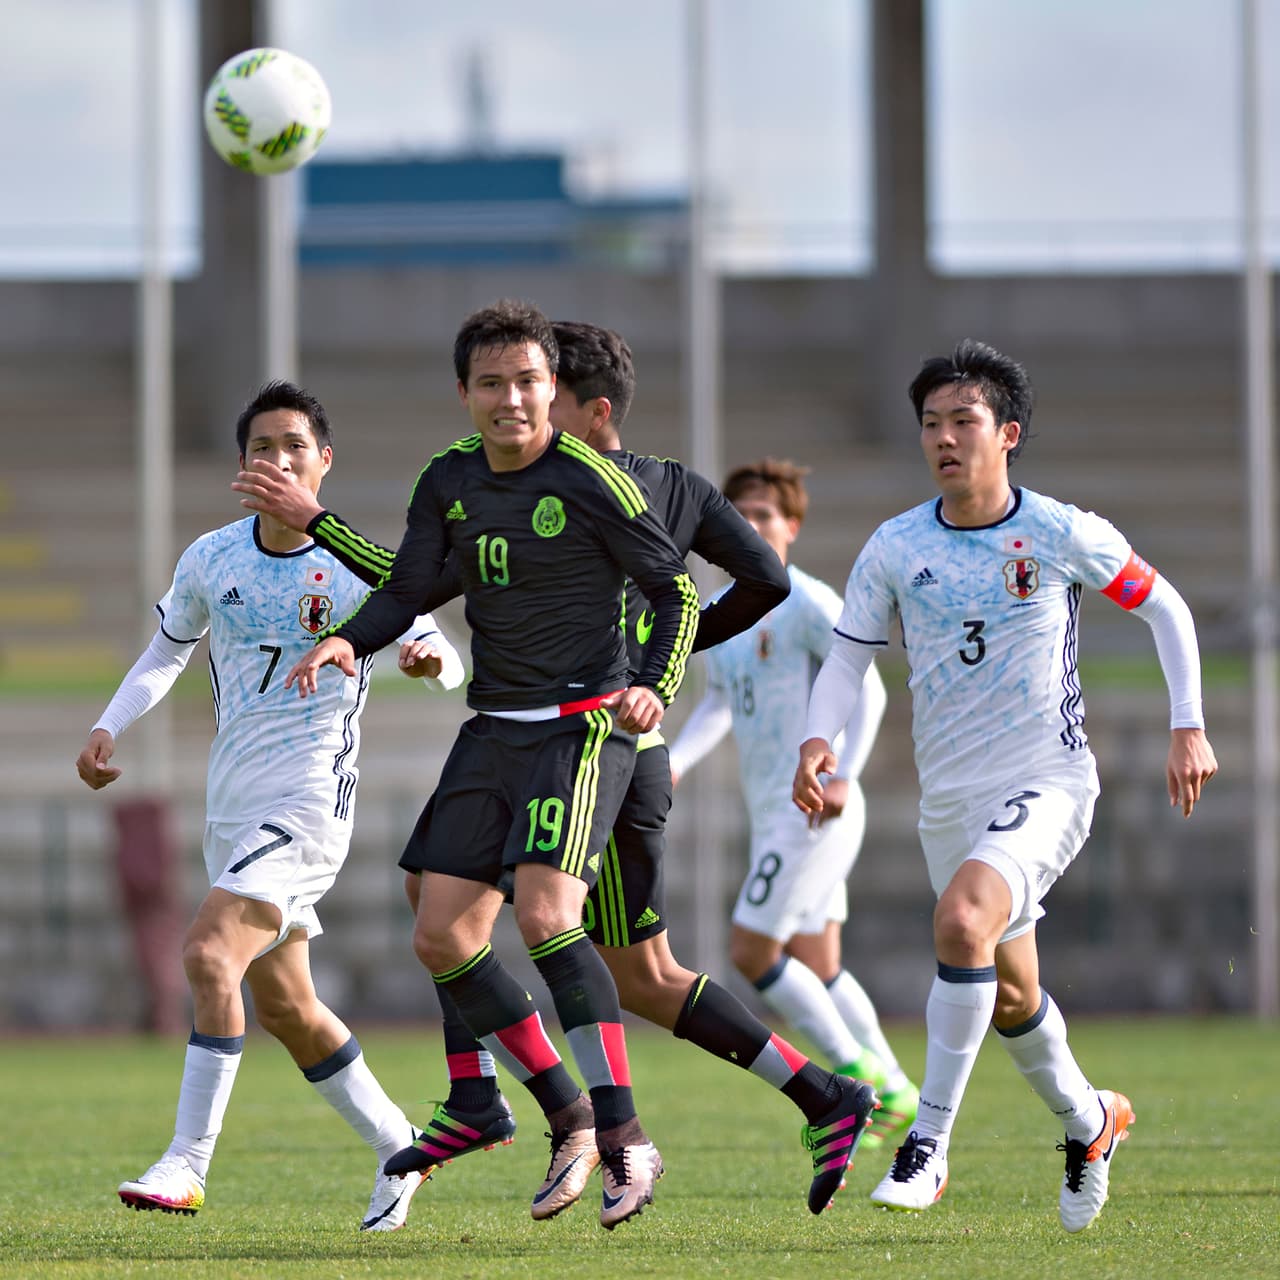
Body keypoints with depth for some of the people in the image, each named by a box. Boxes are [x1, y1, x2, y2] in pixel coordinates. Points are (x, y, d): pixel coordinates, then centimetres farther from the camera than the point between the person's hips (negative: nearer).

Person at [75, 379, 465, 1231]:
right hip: (233, 805, 6)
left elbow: (445, 660, -2)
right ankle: (396, 1146, 30)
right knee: (285, 1008, 12)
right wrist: (107, 729, 7)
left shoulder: (358, 571, -6)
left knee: (210, 954, -23)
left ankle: (187, 1167, -21)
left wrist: (429, 660, -26)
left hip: (309, 799, -6)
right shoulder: (210, 560, 7)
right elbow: (168, 651, 22)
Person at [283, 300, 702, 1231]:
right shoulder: (450, 482, 7)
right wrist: (347, 641, -13)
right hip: (496, 729, 7)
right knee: (442, 939, 2)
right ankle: (570, 1119, 14)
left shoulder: (591, 480, -10)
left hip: (584, 727, -7)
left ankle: (625, 1139, -22)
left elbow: (675, 587, -5)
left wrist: (657, 686, -20)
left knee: (544, 916, -25)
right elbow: (407, 591, 7)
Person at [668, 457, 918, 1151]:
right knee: (816, 970, 10)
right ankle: (894, 1095, 16)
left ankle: (854, 1067, -1)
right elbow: (719, 703, 27)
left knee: (750, 952, -11)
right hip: (774, 812, 9)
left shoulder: (809, 603, -10)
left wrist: (842, 775, -24)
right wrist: (676, 761, 10)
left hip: (813, 810, -9)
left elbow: (868, 687, -14)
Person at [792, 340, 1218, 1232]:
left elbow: (1165, 608, 4)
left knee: (962, 921, -30)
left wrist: (1189, 728, -2)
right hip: (950, 799, 5)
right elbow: (849, 655, 6)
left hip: (1048, 783, -5)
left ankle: (929, 1144, -23)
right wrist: (818, 740, -13)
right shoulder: (894, 549, -1)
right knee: (1008, 993, 15)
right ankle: (1090, 1123, 43)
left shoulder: (1064, 535, -8)